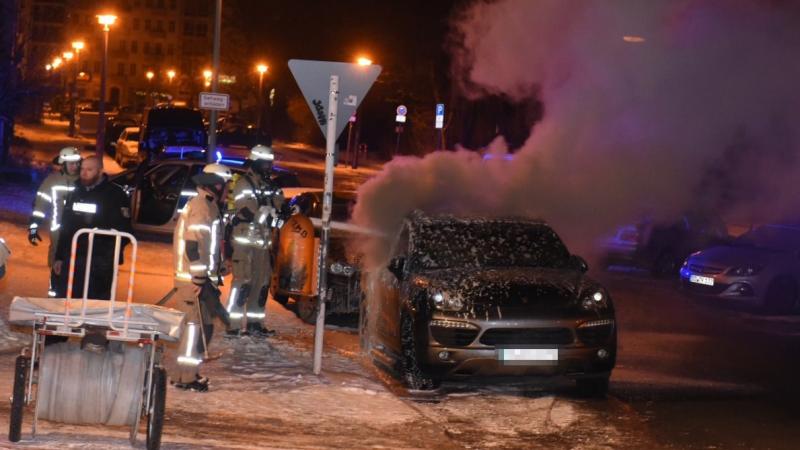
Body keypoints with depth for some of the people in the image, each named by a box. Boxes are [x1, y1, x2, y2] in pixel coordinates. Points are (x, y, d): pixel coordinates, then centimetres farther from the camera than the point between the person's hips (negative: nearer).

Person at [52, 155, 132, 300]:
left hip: (100, 265, -6)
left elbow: (122, 231, -9)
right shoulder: (75, 194, 16)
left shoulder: (115, 195, -4)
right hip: (72, 261, 6)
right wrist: (59, 257, 18)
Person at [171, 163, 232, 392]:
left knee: (203, 325, 15)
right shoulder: (202, 208, -16)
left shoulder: (206, 206, 17)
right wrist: (202, 279, -23)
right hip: (195, 280, -10)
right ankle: (186, 377, -3)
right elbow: (193, 246, -22)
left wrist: (214, 273, 26)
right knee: (197, 325, -7)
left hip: (199, 278, 10)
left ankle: (188, 373, 22)